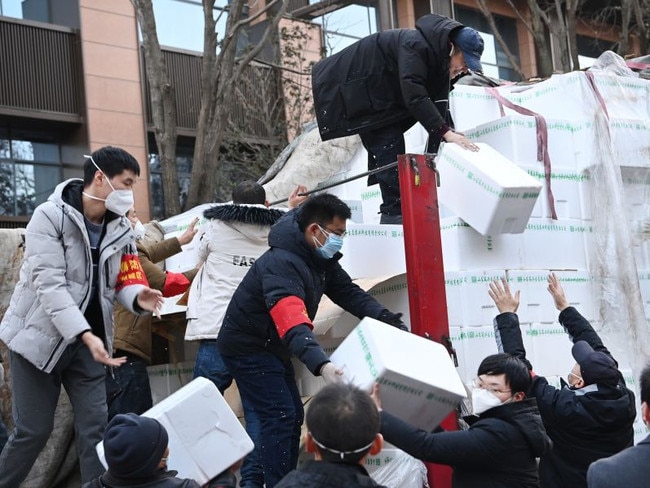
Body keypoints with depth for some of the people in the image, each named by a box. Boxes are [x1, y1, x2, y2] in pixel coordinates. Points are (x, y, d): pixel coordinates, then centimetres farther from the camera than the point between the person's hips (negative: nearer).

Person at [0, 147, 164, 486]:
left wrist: (138, 296, -22)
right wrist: (86, 334, -33)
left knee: (95, 427, 3)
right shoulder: (50, 217, -15)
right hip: (40, 337, -5)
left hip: (87, 342, 5)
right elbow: (49, 285, -24)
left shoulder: (121, 229, 3)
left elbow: (123, 281, 3)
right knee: (33, 430, 2)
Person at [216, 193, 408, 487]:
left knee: (293, 416, 11)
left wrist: (392, 325, -16)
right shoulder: (282, 264, -32)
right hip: (247, 348, -10)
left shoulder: (321, 259, -1)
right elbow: (293, 325, -45)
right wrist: (321, 365, -59)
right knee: (280, 417, -16)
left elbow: (350, 293, -3)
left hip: (271, 347, 10)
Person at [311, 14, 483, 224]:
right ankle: (395, 214, -18)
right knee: (389, 151, -17)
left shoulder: (441, 59, -1)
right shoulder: (415, 45, -29)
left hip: (384, 94, 10)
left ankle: (393, 214, 12)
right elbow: (414, 96, -38)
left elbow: (437, 105, -1)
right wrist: (445, 132, -42)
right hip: (359, 90, -10)